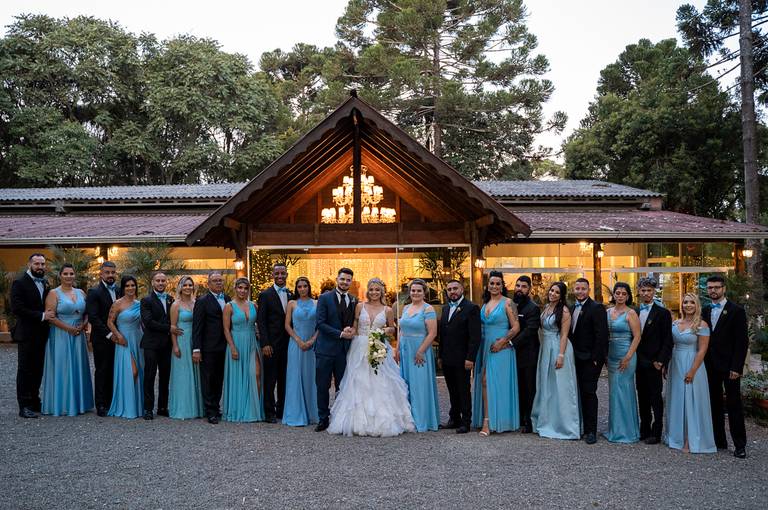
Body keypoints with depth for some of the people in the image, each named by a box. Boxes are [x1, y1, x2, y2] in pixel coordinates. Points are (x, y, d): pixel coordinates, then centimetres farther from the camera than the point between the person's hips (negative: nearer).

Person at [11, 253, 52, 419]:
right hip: (27, 335, -6)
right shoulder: (19, 283, -9)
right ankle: (24, 406, 6)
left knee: (38, 369, 12)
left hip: (42, 335, 6)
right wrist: (42, 316, -20)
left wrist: (49, 315, 0)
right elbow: (17, 309, -18)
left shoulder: (45, 283, 11)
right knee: (25, 369, 1)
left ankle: (34, 400, 21)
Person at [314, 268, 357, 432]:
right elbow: (320, 323, -10)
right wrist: (341, 334, -16)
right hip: (326, 349, -3)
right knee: (322, 386, 3)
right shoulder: (324, 298, -3)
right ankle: (323, 419, 15)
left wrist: (352, 330, -8)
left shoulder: (354, 301, 9)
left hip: (344, 350, 3)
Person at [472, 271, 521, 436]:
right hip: (485, 348, 6)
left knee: (498, 383, -3)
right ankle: (487, 422, 7)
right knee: (485, 381, 2)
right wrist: (481, 345, 9)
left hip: (501, 348, -6)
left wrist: (502, 341, -17)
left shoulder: (508, 303, -6)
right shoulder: (485, 303, 12)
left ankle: (500, 421, 6)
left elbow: (516, 327, -9)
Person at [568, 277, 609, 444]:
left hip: (590, 359, -7)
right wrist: (570, 354, 8)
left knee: (589, 392, -5)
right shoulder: (572, 308, 12)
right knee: (582, 392, 11)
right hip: (577, 358, 7)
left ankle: (591, 431, 2)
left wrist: (595, 358, -17)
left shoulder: (596, 308, -10)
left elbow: (601, 335, -15)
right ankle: (581, 426, 18)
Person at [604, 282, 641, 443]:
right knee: (614, 391, 11)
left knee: (623, 390, -2)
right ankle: (615, 429, 22)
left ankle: (626, 431, 11)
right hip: (611, 356, 6)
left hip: (626, 355, -6)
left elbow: (637, 337, -11)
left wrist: (627, 358, -16)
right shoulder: (607, 312, 9)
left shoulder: (630, 313, -7)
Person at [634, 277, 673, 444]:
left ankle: (656, 433, 8)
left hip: (653, 363, -5)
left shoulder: (663, 313, -5)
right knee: (642, 397, 11)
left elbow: (667, 341, -8)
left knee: (655, 398, 1)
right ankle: (644, 430, 20)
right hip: (639, 363, 5)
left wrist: (660, 361, -15)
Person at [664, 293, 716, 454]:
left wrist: (692, 371, -16)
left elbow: (702, 350, -13)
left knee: (690, 402, 0)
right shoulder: (675, 323, 7)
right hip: (675, 366, 6)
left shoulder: (701, 325, -9)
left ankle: (690, 441, 8)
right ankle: (677, 436, 24)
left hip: (691, 367, -6)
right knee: (676, 401, 12)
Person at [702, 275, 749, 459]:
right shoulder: (705, 311, 10)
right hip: (710, 366, 5)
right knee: (715, 404, 9)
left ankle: (740, 445, 7)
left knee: (734, 405, 0)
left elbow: (742, 341, -9)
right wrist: (703, 363, 4)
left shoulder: (736, 311, -5)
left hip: (729, 366, -5)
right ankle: (719, 441, 18)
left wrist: (736, 367, -15)